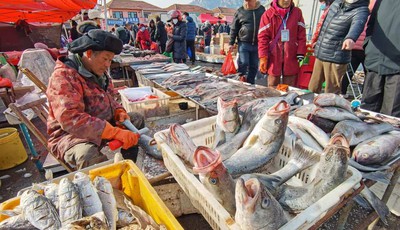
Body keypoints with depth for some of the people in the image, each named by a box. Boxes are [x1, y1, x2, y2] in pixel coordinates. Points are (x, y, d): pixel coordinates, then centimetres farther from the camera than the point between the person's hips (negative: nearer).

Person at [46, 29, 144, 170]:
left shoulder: (98, 71, 5)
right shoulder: (63, 76, -21)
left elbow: (109, 99, 17)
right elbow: (71, 119, -33)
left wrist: (119, 112, -6)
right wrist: (117, 133, -38)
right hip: (70, 134, -8)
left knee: (137, 120, 10)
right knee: (89, 154, -39)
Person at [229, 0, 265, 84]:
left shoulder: (262, 9, 8)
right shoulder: (240, 11, 2)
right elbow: (234, 29, 5)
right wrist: (231, 43, 0)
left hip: (257, 44, 3)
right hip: (244, 43, -2)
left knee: (254, 66, 7)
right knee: (243, 64, -10)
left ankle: (250, 83, 20)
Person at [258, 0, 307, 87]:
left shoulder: (297, 12, 9)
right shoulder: (268, 14, 1)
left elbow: (301, 35, 8)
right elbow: (263, 37, -3)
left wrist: (300, 54, -2)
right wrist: (263, 57, -11)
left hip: (291, 57, 2)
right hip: (274, 57, -2)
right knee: (273, 88, 6)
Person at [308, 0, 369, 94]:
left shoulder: (361, 10, -13)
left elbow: (358, 24, -36)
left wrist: (351, 38, -57)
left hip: (336, 59, -6)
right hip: (319, 55, 6)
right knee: (312, 89, 15)